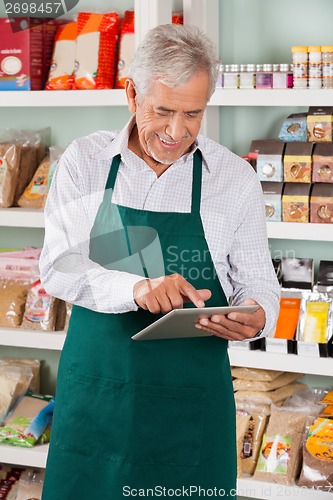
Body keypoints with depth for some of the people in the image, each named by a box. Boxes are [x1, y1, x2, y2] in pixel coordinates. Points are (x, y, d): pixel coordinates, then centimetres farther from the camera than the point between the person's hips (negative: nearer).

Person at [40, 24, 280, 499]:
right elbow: (57, 265, -10)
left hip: (193, 394, 0)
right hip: (95, 386, 0)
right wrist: (136, 289, -27)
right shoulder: (85, 161, -1)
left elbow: (258, 283, 4)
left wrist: (255, 318, -20)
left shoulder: (235, 177, 0)